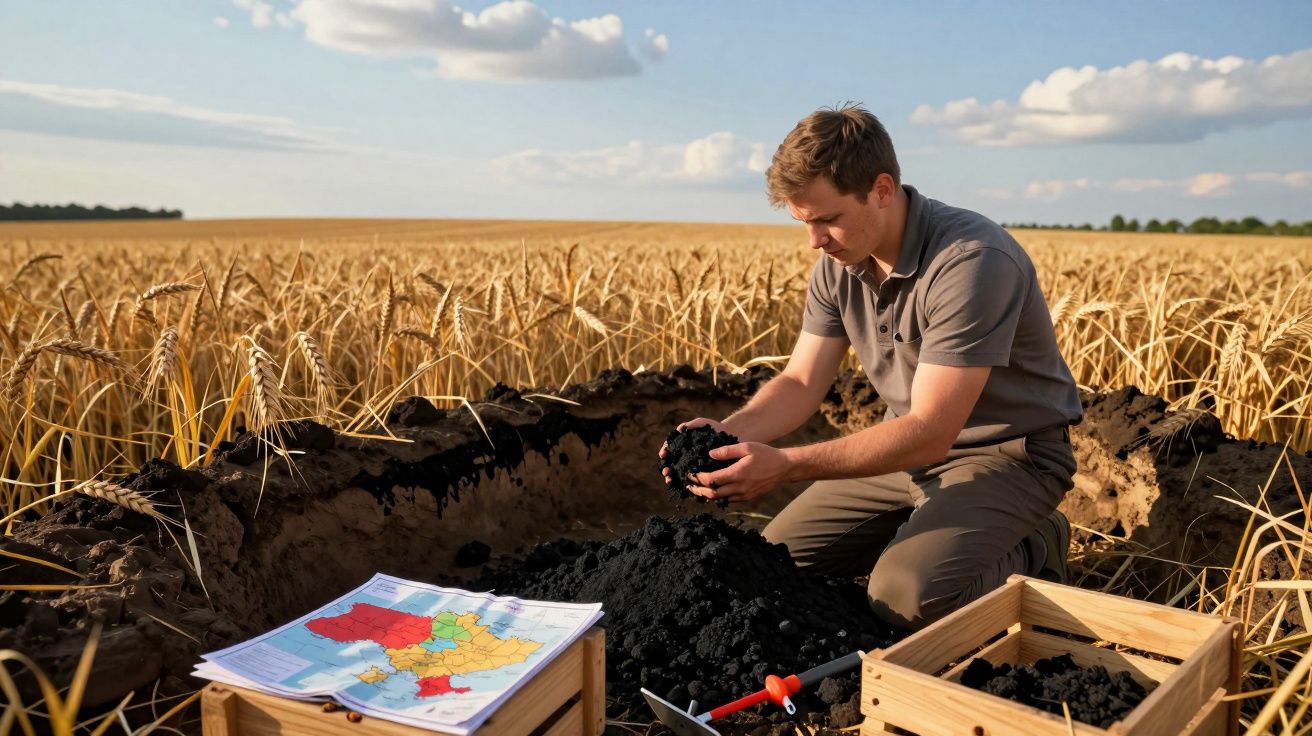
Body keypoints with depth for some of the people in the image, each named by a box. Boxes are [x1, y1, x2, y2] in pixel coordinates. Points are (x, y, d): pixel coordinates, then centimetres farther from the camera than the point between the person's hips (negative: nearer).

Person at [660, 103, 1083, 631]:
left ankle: (1033, 550, 1)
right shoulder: (838, 263, -5)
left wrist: (785, 464, -36)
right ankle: (929, 533, 19)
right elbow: (801, 382, -2)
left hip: (1008, 453, -7)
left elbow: (928, 434, -31)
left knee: (906, 594, -29)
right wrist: (728, 431, -22)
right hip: (913, 448, 7)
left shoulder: (971, 262, -30)